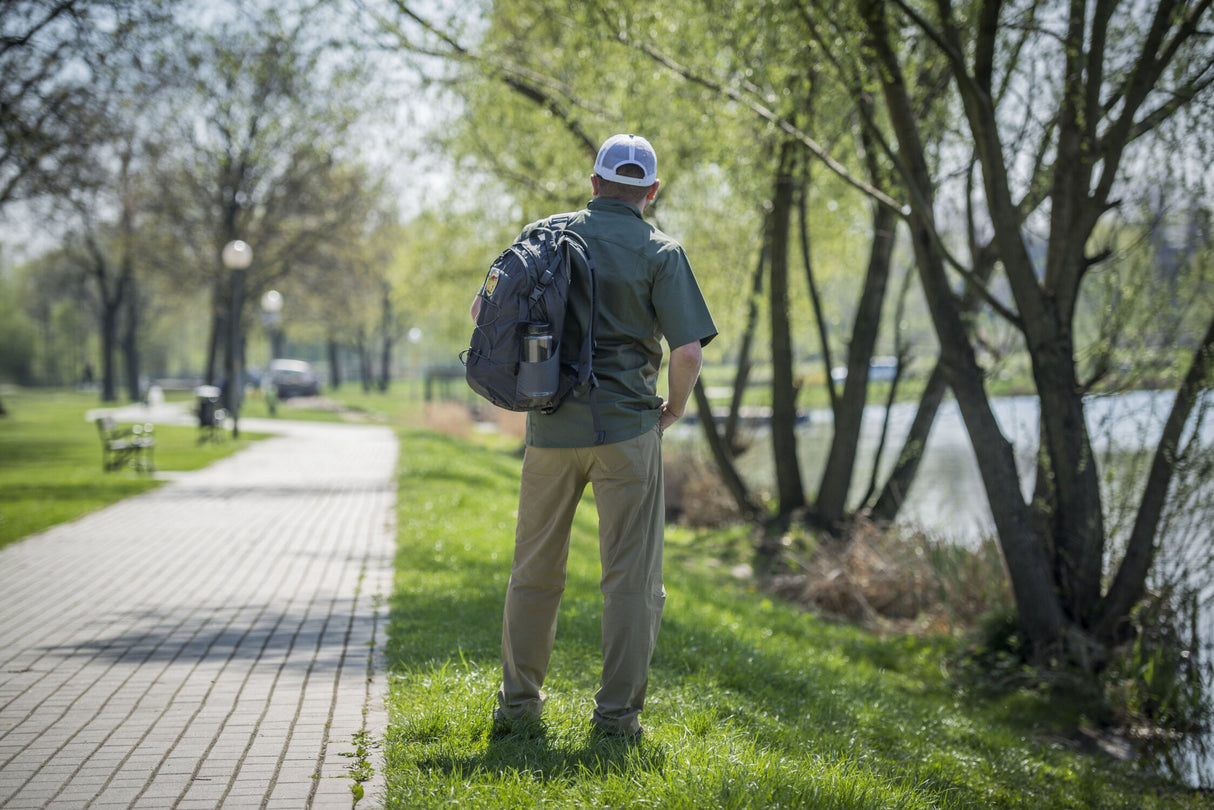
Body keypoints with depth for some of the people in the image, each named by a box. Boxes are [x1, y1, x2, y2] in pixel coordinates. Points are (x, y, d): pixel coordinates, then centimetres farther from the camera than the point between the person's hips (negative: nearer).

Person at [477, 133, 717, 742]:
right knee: (631, 577, 3)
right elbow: (688, 353, -11)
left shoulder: (543, 235, 8)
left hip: (550, 428, 3)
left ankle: (518, 703, 18)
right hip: (626, 429, -3)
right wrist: (671, 410, 7)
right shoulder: (660, 253, -3)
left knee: (535, 570, 14)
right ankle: (617, 713, 2)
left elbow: (484, 309, 12)